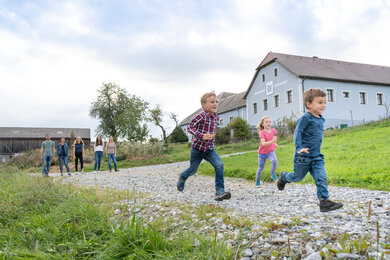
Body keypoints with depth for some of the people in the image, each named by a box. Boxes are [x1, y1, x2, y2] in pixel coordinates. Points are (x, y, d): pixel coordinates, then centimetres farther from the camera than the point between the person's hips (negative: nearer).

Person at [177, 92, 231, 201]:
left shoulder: (216, 118, 2)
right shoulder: (200, 116, -21)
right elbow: (190, 127, -28)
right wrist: (202, 136, -39)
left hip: (209, 149, 4)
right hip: (197, 148, -4)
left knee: (219, 165, -20)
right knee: (193, 170, 14)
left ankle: (219, 191, -17)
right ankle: (182, 177, 49)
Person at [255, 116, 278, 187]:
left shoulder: (273, 130, -6)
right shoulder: (262, 133, -21)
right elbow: (263, 144, -33)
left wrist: (275, 143, 4)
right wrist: (272, 141, -46)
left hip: (270, 151, 3)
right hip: (262, 152, -3)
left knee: (274, 161, -28)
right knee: (261, 167, 6)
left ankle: (273, 174, -5)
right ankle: (257, 181, 30)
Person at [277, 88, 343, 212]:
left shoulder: (321, 119, 10)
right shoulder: (305, 118, -15)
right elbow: (297, 132, -21)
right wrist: (299, 148, -32)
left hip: (317, 157, 6)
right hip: (303, 156, -6)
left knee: (322, 178, -5)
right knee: (297, 177, 12)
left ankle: (324, 202, -2)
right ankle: (283, 177, 41)